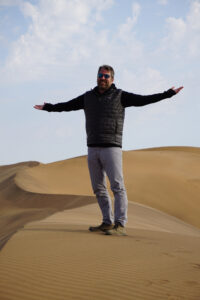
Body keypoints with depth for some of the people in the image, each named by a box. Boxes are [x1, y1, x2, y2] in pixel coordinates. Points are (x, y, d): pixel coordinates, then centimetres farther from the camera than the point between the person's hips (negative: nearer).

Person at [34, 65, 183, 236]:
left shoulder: (120, 96, -1)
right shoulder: (88, 97, 12)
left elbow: (143, 100, -9)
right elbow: (67, 106, 24)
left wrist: (169, 93, -16)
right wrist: (48, 108, 31)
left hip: (112, 148, -5)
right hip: (93, 149, 6)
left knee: (117, 187, -11)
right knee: (99, 189, 7)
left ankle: (120, 225, -13)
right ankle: (108, 223, 16)